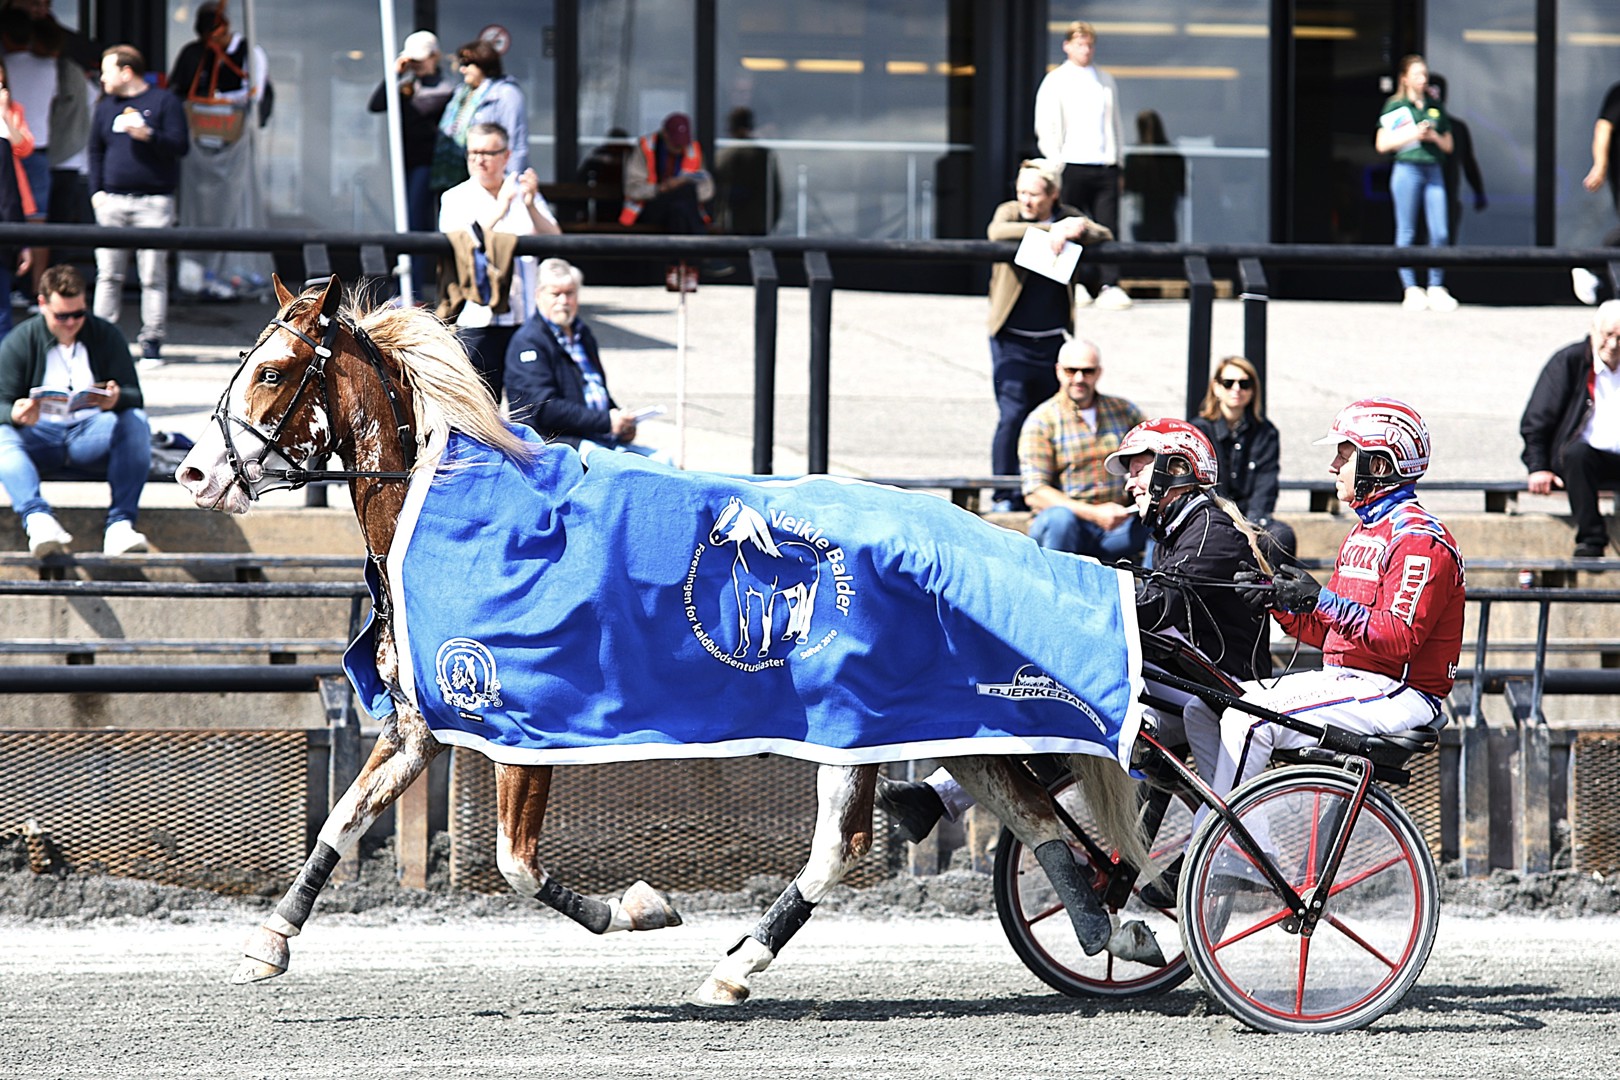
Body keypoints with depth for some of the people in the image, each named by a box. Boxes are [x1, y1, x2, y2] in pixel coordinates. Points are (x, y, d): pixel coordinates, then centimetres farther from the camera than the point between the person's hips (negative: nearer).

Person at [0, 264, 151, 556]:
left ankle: (120, 524, -37)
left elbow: (134, 396, 2)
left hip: (92, 433, 1)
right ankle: (37, 518, -55)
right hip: (40, 435, -1)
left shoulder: (107, 336, 8)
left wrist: (117, 399, -24)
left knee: (136, 423, -28)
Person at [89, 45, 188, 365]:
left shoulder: (164, 102, 2)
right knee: (108, 274, 0)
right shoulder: (105, 107, 17)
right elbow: (95, 151, 22)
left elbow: (180, 145, -4)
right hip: (112, 201, 4)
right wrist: (96, 191, 11)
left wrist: (149, 135, -18)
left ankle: (152, 339, 0)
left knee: (153, 275, -4)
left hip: (153, 202, -4)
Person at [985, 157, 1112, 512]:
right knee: (1013, 415, -11)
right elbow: (997, 232, -21)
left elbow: (1105, 236, -3)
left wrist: (1078, 232, -25)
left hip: (1053, 338, 3)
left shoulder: (1068, 216, 7)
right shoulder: (1010, 212, 0)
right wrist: (1051, 230, -26)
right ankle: (1004, 495, -5)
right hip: (1012, 339, -3)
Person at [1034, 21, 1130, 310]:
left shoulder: (1106, 81, 16)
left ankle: (1110, 285, -7)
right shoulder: (1056, 81, 3)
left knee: (1108, 227, -5)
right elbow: (1045, 128, 0)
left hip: (1105, 167, 3)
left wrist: (1117, 161, 15)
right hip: (1071, 165, -3)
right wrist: (1056, 166, -7)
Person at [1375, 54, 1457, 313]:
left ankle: (1436, 287, 2)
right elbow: (1382, 144, -1)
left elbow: (1448, 145, 19)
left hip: (1433, 170, 3)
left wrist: (1434, 137, -3)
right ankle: (1410, 289, 0)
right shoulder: (1395, 106, 4)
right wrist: (1412, 135, -10)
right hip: (1407, 168, -3)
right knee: (1406, 232, -2)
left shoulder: (1436, 107, 15)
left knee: (1440, 232, -5)